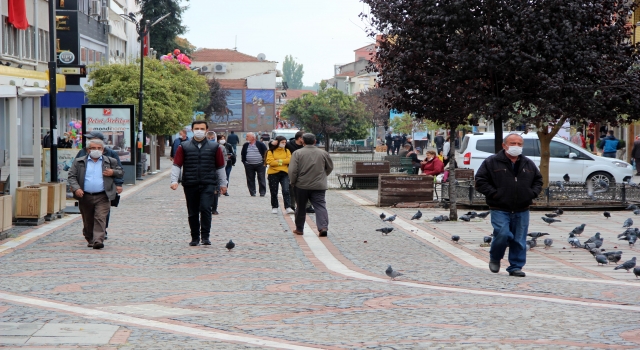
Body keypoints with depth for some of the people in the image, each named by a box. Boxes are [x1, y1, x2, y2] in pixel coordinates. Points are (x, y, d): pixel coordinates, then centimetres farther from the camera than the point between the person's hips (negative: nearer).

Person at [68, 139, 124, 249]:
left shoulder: (110, 161, 9)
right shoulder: (79, 162, 7)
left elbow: (121, 173, 16)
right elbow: (72, 176, 4)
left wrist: (113, 172, -6)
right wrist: (76, 188, -13)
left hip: (102, 197, -1)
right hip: (85, 197, 1)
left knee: (100, 218, -13)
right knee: (87, 221, 11)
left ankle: (98, 240, -18)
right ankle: (90, 239, 27)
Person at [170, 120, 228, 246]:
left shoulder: (214, 147, 8)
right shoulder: (184, 147, 6)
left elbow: (220, 166, 14)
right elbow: (177, 165, 4)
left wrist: (223, 184, 14)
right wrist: (174, 180, -7)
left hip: (208, 185, -1)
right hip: (190, 185, 1)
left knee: (205, 208, -16)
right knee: (193, 213, 6)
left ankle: (205, 236, -9)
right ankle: (195, 238, 17)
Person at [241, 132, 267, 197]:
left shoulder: (260, 144, -3)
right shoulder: (245, 145, 10)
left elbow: (266, 153, 2)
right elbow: (242, 154, 20)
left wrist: (264, 162, -2)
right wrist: (244, 162, 10)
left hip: (260, 165, -3)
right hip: (249, 165, 3)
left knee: (261, 179, -2)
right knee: (250, 179, 3)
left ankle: (262, 192, 5)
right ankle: (252, 193, 10)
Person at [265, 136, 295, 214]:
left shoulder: (287, 151, 9)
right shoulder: (271, 151, 0)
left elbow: (289, 160, -6)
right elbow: (270, 162, -13)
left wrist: (278, 161, -12)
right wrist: (283, 162, -8)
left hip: (284, 173, 1)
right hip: (273, 173, -1)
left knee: (286, 190, -12)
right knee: (274, 192, 7)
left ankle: (288, 208, -15)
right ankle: (274, 207, 22)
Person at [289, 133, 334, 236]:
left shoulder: (298, 153, -6)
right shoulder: (323, 153, 3)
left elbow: (292, 170, -11)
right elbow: (330, 167, 15)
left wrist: (293, 182, 4)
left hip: (302, 185, -1)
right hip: (319, 185, 1)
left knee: (301, 207, 13)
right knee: (320, 206, -3)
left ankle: (299, 229, 23)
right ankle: (323, 227, -19)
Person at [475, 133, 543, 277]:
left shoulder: (528, 164, 13)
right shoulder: (492, 162, -1)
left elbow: (538, 180, 24)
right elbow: (480, 181, -3)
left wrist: (533, 193, 6)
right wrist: (494, 193, -11)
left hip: (522, 210, 4)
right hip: (500, 210, -4)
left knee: (519, 240, 2)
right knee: (502, 234, -17)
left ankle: (516, 267, 13)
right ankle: (495, 258, 11)